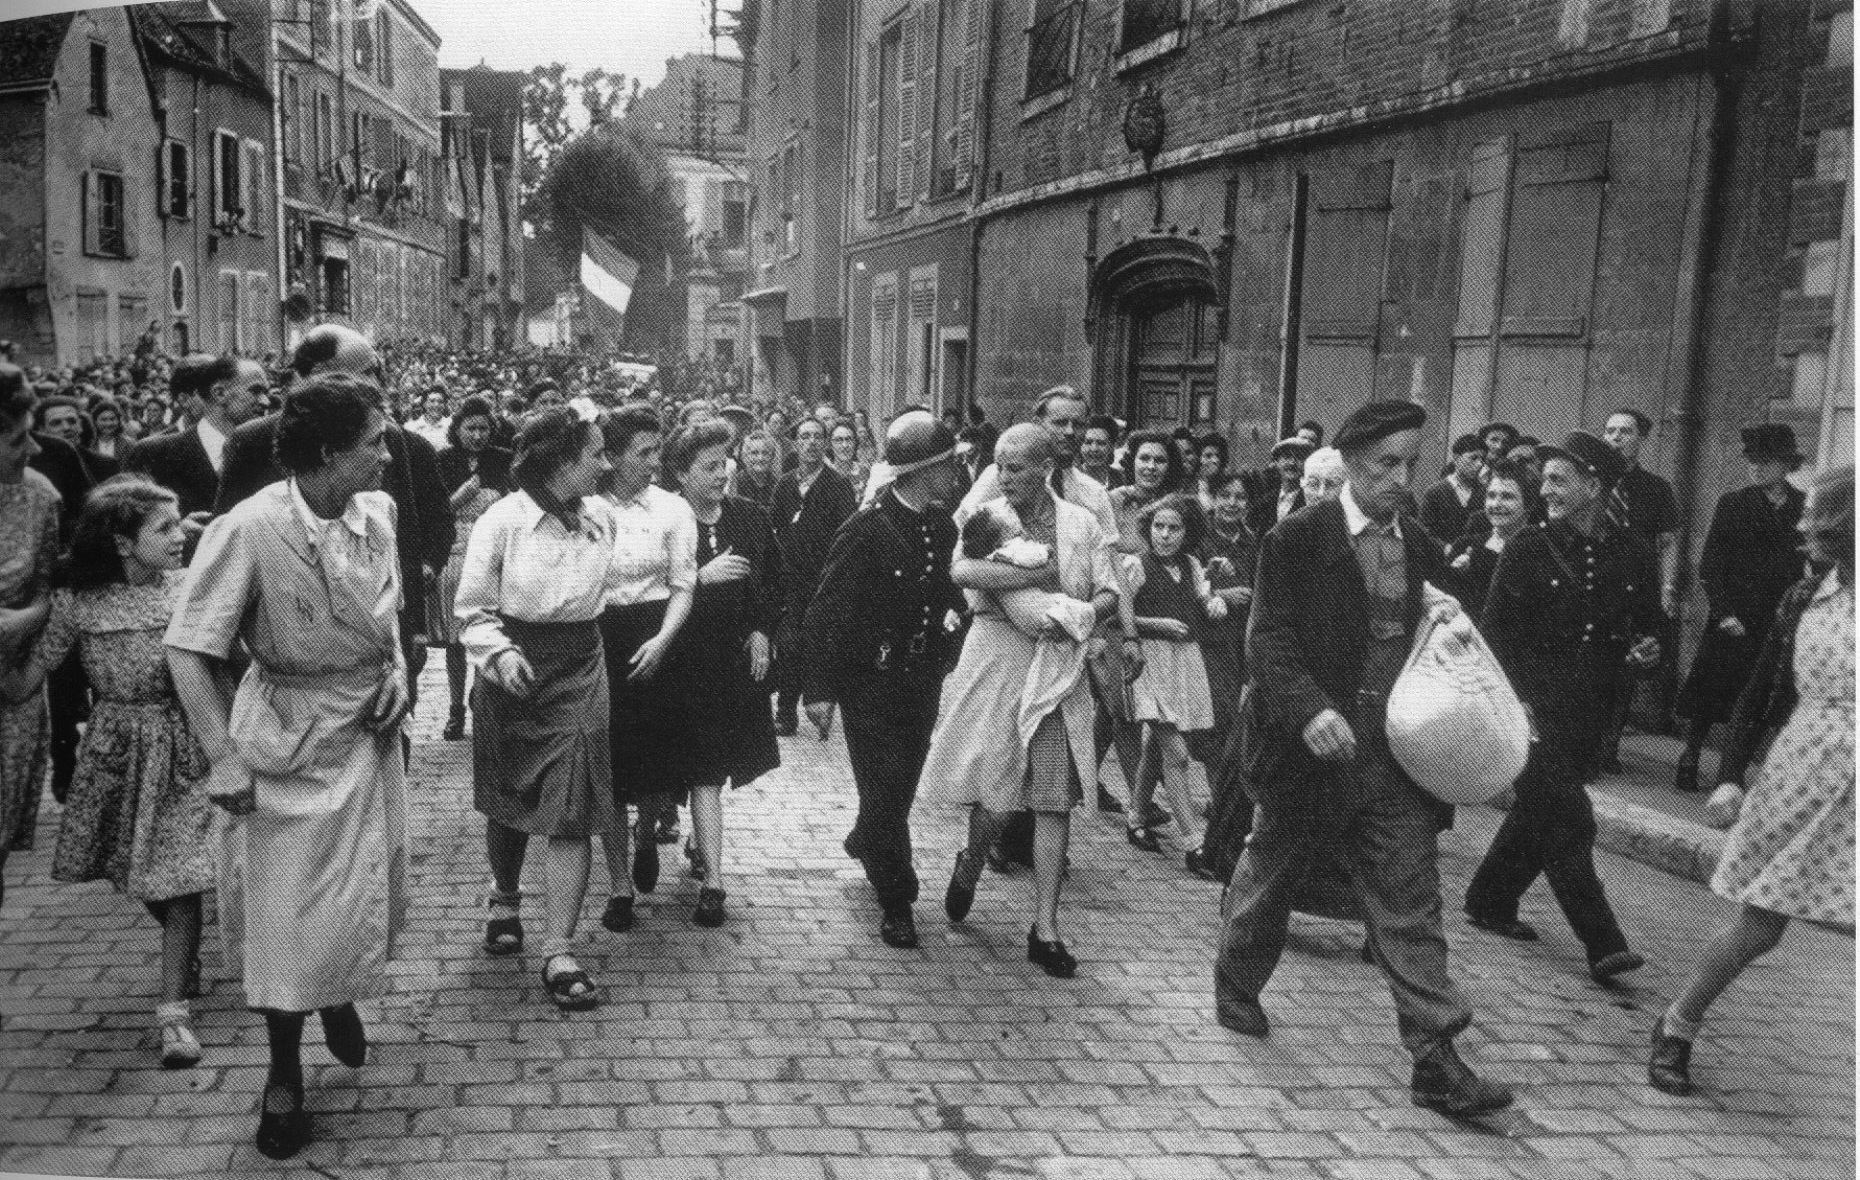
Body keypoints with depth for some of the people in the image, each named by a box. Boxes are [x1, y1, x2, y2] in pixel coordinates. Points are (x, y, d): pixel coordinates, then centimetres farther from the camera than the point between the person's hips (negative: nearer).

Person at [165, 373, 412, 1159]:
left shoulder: (377, 512, -6)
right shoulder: (249, 529, -23)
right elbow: (188, 651, -16)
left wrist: (397, 668, -3)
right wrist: (224, 759, -18)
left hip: (368, 732, 5)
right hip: (288, 739, -5)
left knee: (367, 893, 17)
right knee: (288, 910, 4)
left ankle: (341, 995, 48)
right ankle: (283, 1071, 25)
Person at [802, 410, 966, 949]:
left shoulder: (943, 526, 2)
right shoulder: (866, 530, -17)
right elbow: (826, 612, -15)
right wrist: (819, 689, -16)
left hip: (922, 682, 6)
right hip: (871, 683, -6)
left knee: (901, 785, 18)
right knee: (884, 791, -1)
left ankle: (865, 842, 47)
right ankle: (896, 901, 13)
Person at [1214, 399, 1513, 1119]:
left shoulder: (1421, 551, 9)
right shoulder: (1296, 542, -7)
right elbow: (1270, 643, -14)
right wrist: (1309, 710, -29)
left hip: (1398, 758, 3)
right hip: (1314, 749, -3)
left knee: (1410, 909, 0)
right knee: (1269, 878, 16)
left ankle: (1435, 1060, 1)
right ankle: (1236, 987, 40)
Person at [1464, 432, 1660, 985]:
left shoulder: (1634, 554, 5)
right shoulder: (1527, 550, -5)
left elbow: (1647, 622, 19)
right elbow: (1494, 632, -4)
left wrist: (1646, 647, -4)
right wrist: (1513, 700, -14)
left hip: (1588, 710, 4)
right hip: (1533, 707, -4)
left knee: (1539, 812, 14)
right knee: (1568, 820, -9)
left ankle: (1489, 902, 32)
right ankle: (1603, 944, -6)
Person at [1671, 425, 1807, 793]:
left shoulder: (1806, 508, 6)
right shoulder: (1734, 505, 2)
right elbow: (1710, 566, 0)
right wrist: (1724, 612, -8)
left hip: (1781, 625, 1)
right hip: (1733, 621, -1)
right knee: (1710, 695, 1)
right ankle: (1688, 761, 15)